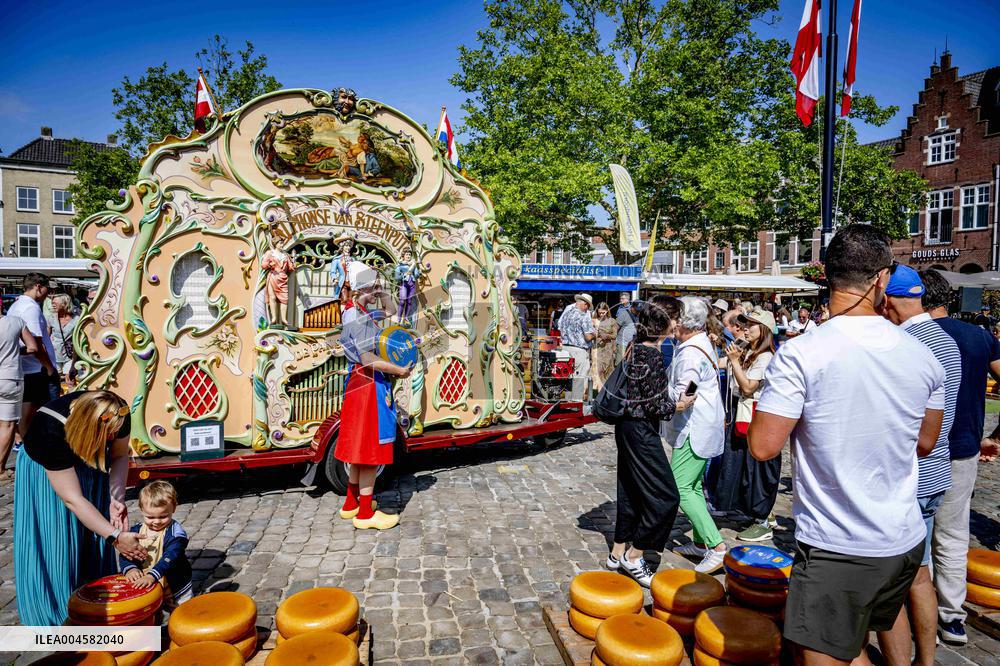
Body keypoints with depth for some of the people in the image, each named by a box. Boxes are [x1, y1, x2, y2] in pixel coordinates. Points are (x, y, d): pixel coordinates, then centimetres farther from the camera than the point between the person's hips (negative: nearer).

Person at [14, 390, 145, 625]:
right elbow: (73, 500, -36)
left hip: (88, 462, 4)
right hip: (45, 469, -3)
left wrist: (116, 498, -26)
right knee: (54, 539, -6)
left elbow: (119, 456, -12)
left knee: (94, 536, 3)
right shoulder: (51, 432, -41)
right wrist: (114, 536, -36)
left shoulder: (118, 415, -32)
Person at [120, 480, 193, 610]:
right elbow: (125, 554, -3)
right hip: (145, 586, 4)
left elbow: (170, 557, -27)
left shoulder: (175, 533, -18)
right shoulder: (136, 531, -2)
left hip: (175, 588, -4)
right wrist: (130, 568, -24)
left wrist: (152, 575, -41)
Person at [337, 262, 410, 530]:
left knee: (360, 447, 17)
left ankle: (352, 504, 28)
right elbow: (368, 359, -24)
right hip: (369, 386, -11)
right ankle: (365, 513, 4)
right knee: (371, 450, -4)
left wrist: (381, 291, 12)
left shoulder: (364, 314, 14)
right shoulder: (357, 319, -17)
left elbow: (390, 310, 29)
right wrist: (400, 370, -17)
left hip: (361, 385, 11)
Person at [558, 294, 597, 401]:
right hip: (579, 350, -7)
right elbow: (588, 337, -17)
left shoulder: (566, 311, 6)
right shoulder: (584, 316, -14)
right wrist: (594, 333, 4)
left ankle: (568, 399, 21)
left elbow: (560, 328, 17)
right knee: (580, 378, 1)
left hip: (565, 347, 7)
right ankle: (577, 400, 4)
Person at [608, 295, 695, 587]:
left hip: (629, 428, 10)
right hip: (641, 431, -10)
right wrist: (677, 406, -4)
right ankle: (633, 555, 10)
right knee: (665, 496, -1)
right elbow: (653, 405, -19)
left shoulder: (636, 347, 8)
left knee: (631, 492, 17)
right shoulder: (651, 355, -20)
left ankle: (618, 553, 28)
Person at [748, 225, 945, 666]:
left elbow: (763, 447, -18)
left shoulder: (800, 355, -21)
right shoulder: (923, 357, -3)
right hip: (906, 544, 7)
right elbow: (925, 443, 10)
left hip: (835, 552, -6)